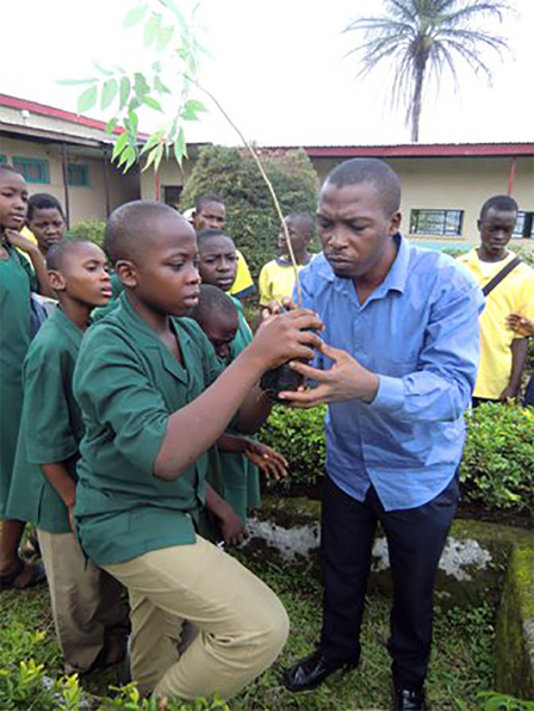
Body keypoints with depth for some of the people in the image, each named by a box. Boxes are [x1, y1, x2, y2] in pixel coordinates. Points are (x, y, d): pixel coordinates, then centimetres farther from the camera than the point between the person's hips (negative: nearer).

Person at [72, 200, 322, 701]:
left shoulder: (188, 333, -1)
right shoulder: (109, 348, -23)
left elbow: (242, 419, 1)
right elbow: (164, 456, -38)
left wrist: (276, 375, -20)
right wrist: (253, 357, -40)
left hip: (171, 508, 7)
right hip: (128, 520, -7)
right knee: (261, 629, -14)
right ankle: (167, 701, 12)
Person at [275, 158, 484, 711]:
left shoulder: (447, 286, -27)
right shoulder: (317, 276, -14)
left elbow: (454, 388, -34)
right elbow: (305, 360, -15)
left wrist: (370, 387, -52)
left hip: (419, 472, -3)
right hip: (346, 463, 3)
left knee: (413, 587, 22)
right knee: (340, 573, 25)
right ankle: (337, 649, 57)